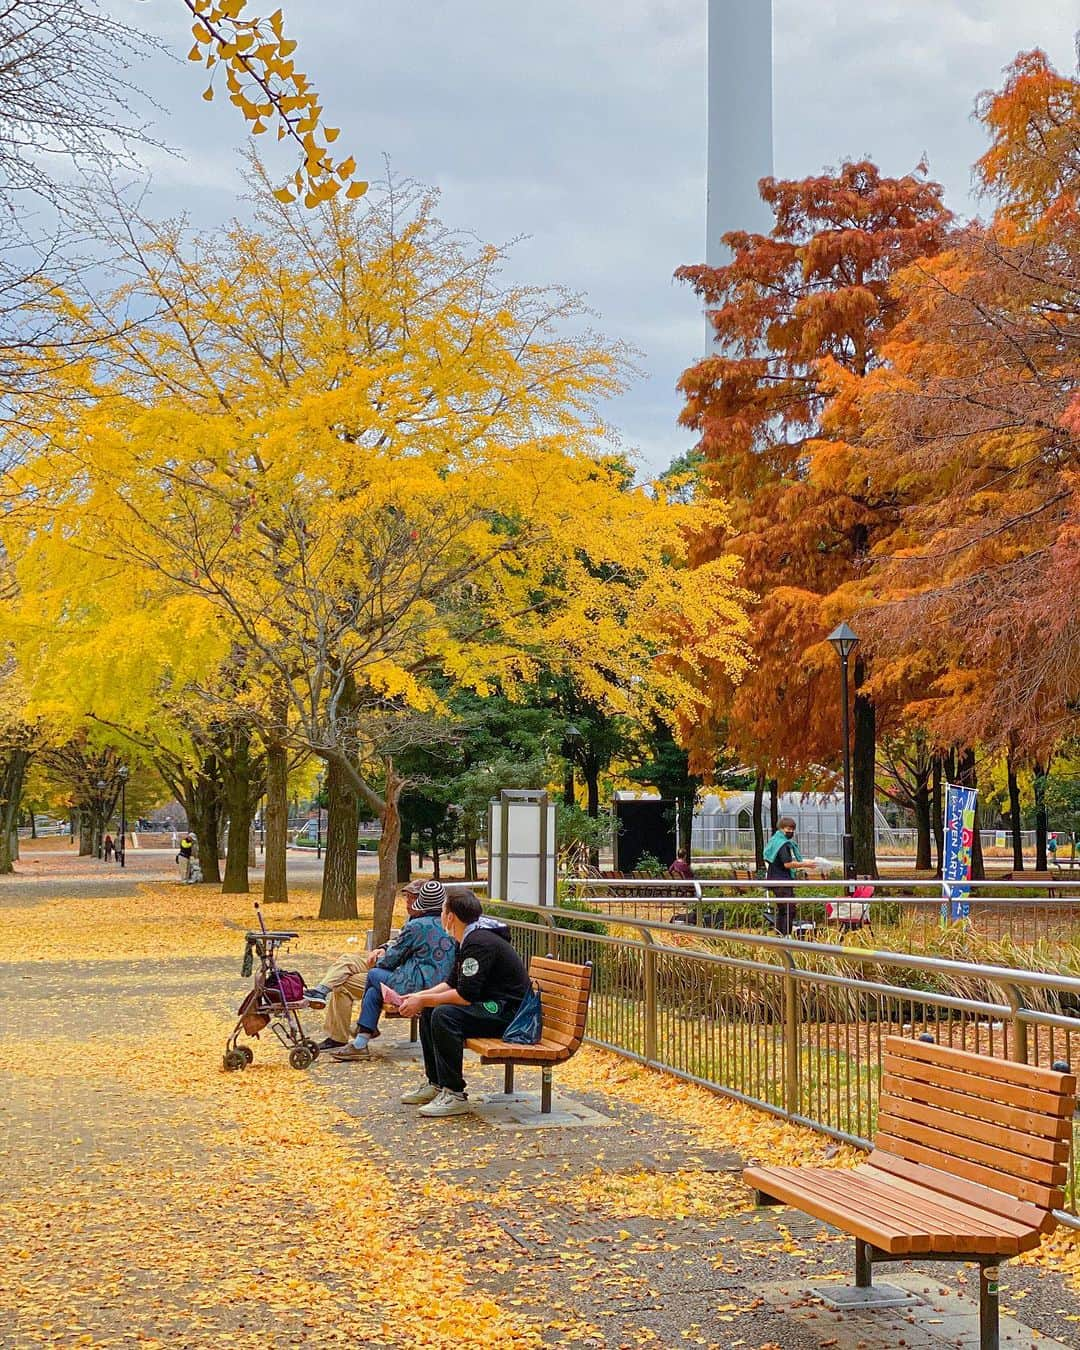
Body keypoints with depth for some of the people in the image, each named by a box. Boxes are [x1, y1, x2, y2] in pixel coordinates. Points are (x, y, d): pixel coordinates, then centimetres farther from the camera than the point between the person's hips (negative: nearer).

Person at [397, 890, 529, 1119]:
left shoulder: (479, 943, -20)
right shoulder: (467, 941, 12)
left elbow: (465, 995, -25)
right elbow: (452, 984, 20)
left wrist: (423, 1001, -17)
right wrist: (418, 997, 8)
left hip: (508, 1012, -11)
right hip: (491, 1007, 11)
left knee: (444, 1015, -28)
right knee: (428, 1011, 12)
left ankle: (455, 1095, -23)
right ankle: (435, 1083, 16)